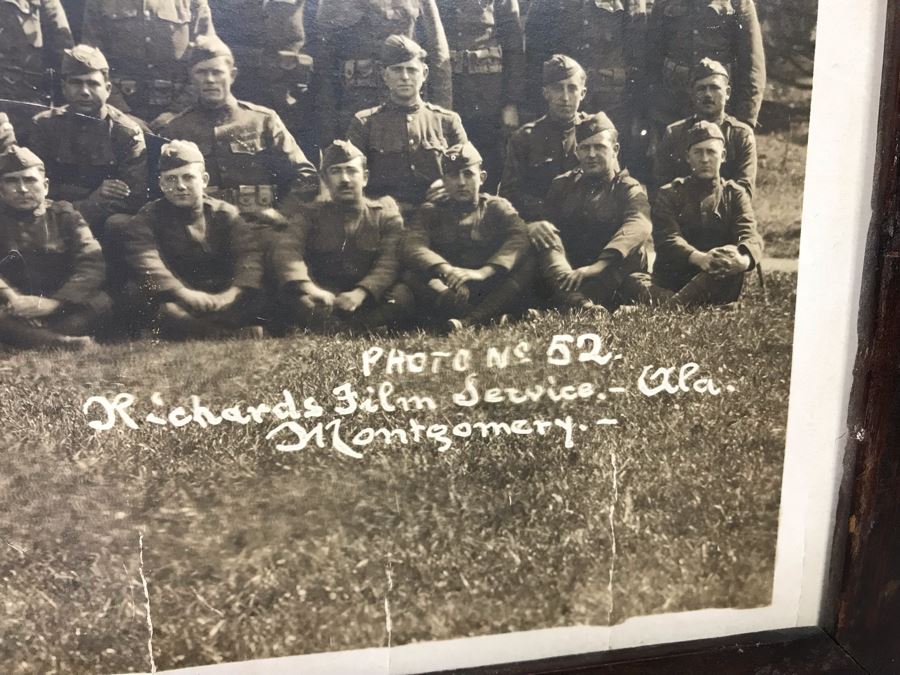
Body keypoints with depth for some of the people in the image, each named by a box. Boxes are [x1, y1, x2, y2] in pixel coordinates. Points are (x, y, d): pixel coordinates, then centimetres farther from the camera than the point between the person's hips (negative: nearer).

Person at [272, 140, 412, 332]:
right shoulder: (311, 214, 10)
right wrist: (309, 288, -30)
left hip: (369, 300, 0)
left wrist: (361, 293, -27)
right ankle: (366, 329, -38)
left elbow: (389, 263, -7)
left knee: (403, 294, -32)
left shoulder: (385, 215, 9)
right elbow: (286, 250, -9)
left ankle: (323, 330, -35)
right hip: (325, 299, 0)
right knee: (288, 295, -31)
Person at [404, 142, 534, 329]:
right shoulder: (430, 211, 13)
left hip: (489, 289, 0)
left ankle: (467, 321, -43)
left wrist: (483, 272, -28)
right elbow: (413, 247, -7)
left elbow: (519, 239, -10)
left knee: (528, 263, -26)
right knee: (412, 275, -27)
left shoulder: (498, 207, 12)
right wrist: (447, 270, -28)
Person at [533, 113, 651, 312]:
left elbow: (638, 227, -17)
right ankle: (578, 300, -50)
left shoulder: (629, 189, 4)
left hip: (610, 279, -2)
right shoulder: (563, 185, 18)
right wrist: (538, 226, -21)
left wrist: (598, 267, -35)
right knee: (539, 229, -24)